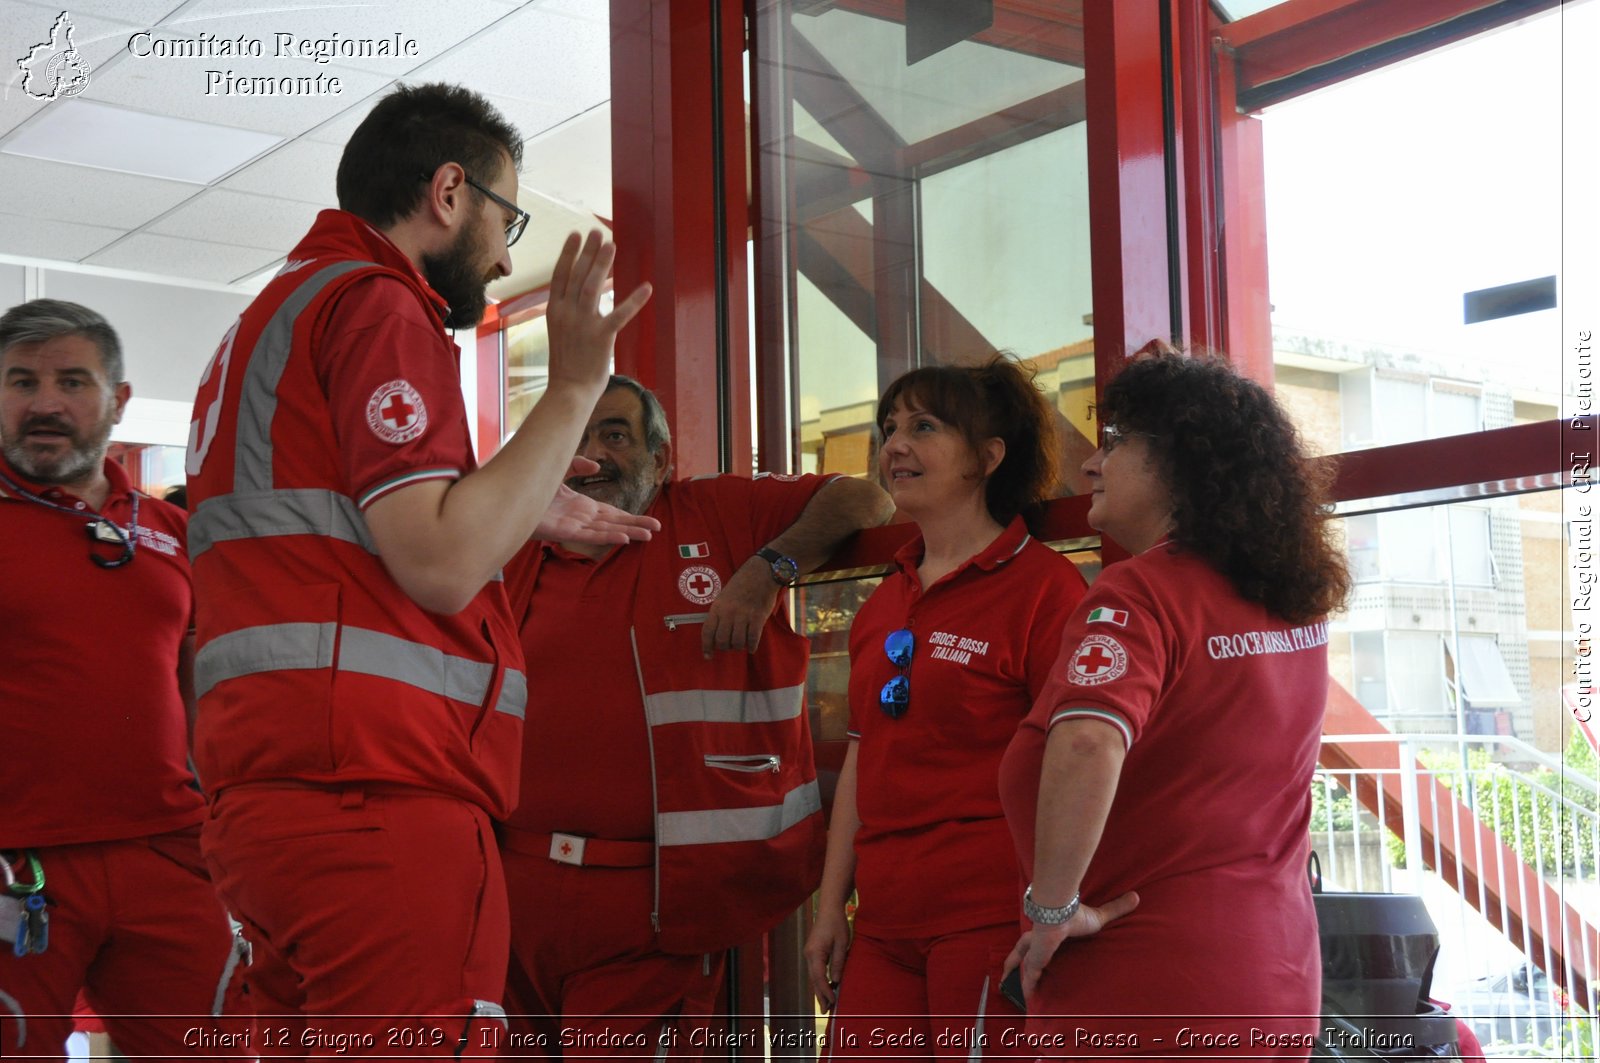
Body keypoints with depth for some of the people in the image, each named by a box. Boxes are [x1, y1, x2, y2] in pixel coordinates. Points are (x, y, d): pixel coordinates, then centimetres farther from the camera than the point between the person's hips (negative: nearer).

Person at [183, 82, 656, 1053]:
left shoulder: (277, 312, 25)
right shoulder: (377, 304, -6)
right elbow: (442, 564, -15)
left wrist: (525, 516, 30)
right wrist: (575, 387, -9)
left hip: (277, 791, 10)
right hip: (380, 800, -10)